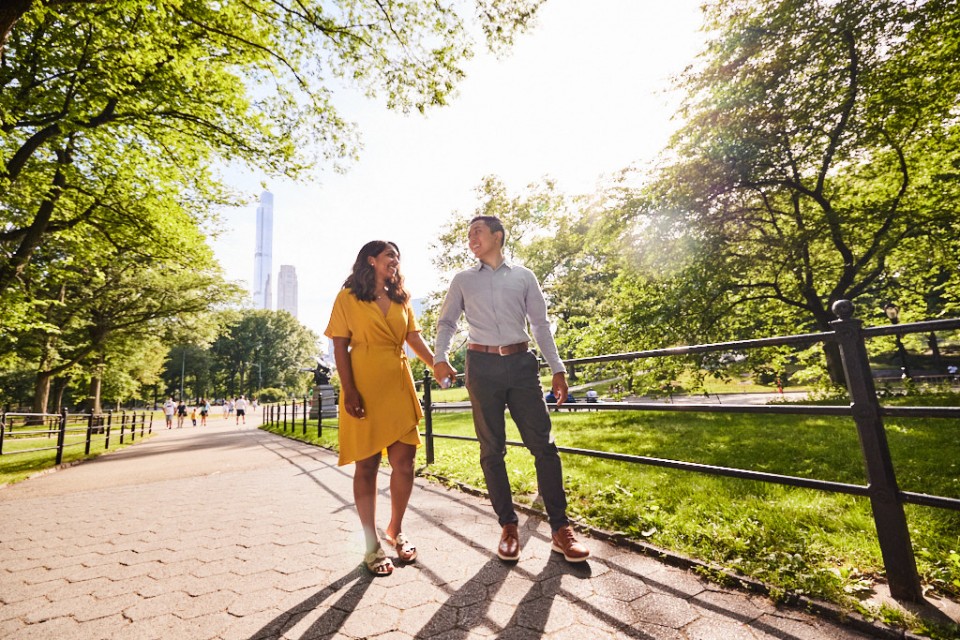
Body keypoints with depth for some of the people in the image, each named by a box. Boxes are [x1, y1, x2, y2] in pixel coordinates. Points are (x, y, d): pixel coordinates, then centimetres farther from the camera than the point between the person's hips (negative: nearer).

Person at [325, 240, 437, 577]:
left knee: (404, 463, 4)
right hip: (364, 388, -4)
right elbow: (340, 347, -3)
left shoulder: (401, 299, 16)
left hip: (399, 387, 4)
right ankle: (372, 546, 18)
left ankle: (395, 531, 26)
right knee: (366, 466, 4)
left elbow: (415, 340, 10)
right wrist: (349, 391, -12)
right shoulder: (348, 297, 3)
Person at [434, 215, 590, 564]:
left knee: (543, 444, -1)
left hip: (521, 364, 0)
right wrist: (440, 356, -8)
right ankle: (508, 526, 19)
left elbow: (541, 324, 9)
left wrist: (557, 368, 4)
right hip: (482, 367, 0)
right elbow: (446, 321, 11)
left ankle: (560, 528, 11)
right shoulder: (462, 280, 10)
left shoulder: (523, 276, 9)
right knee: (492, 450, 5)